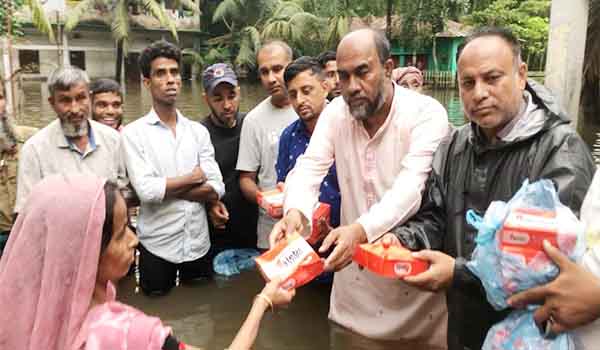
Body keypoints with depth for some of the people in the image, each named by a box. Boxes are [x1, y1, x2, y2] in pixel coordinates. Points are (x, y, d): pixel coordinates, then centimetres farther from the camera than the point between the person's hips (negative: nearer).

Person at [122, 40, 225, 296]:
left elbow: (215, 189, -5)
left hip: (198, 242, 3)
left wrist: (165, 188, -13)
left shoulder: (198, 131, 4)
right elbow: (146, 190, -19)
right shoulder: (133, 133, -6)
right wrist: (194, 177, -8)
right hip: (157, 245, -3)